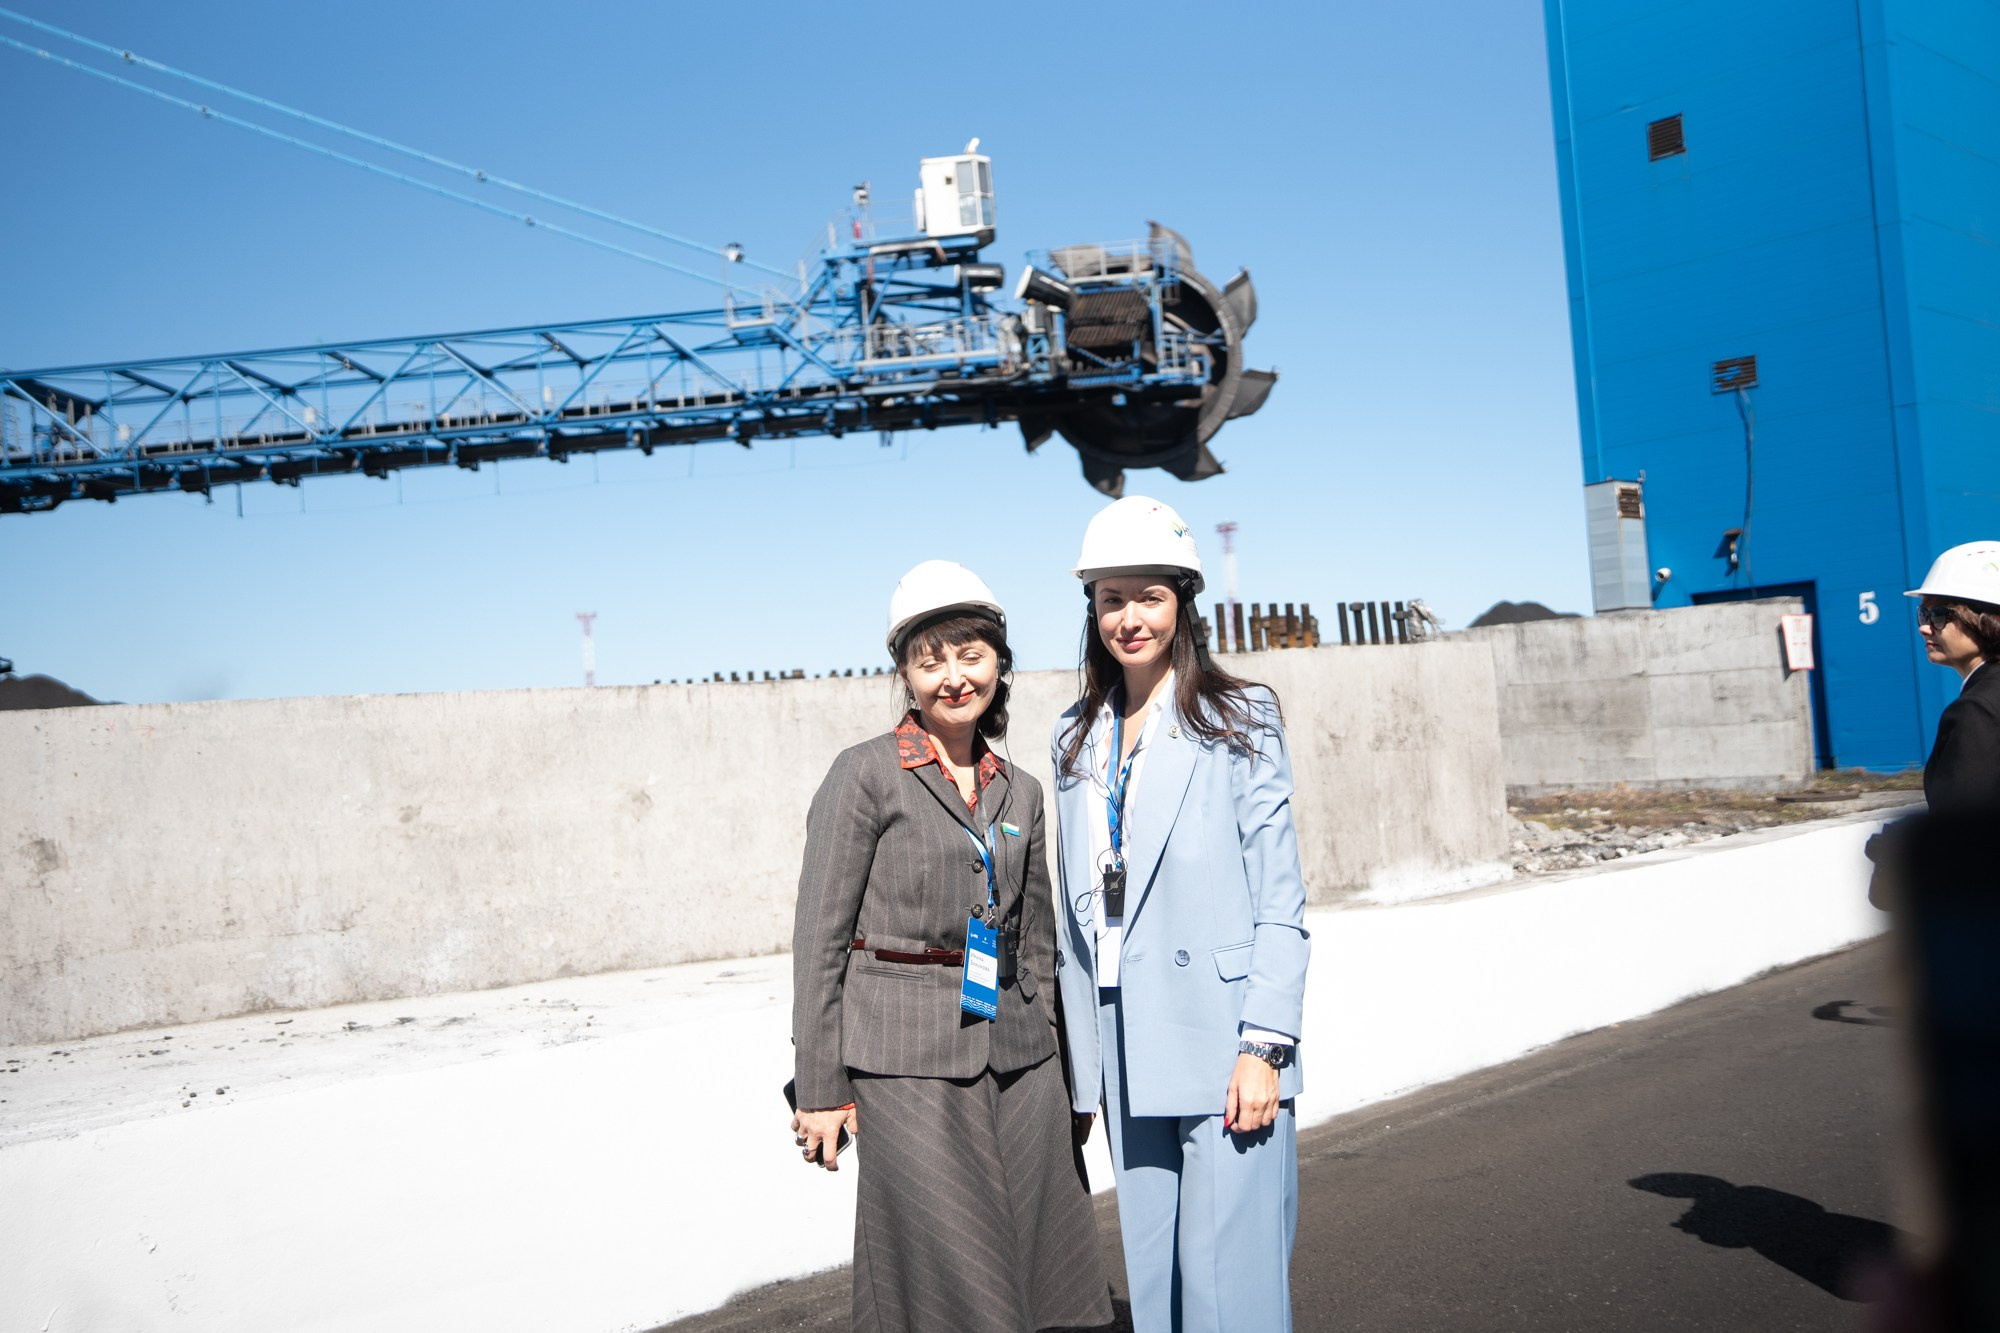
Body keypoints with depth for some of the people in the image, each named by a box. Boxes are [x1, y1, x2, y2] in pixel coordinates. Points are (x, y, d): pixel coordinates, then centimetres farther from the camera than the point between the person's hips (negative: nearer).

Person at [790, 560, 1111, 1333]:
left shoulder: (1018, 791, 11)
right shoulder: (864, 775, -5)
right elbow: (820, 936, -6)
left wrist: (1042, 1058, 16)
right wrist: (820, 1089, -8)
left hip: (1017, 1057, 6)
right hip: (909, 1061, -5)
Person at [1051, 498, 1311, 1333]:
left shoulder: (1238, 719, -3)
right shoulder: (1077, 741, 11)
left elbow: (1280, 898, -6)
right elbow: (1077, 912, 12)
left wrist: (1263, 1045, -13)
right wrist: (1081, 1070, 11)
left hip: (1218, 1043, -5)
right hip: (1129, 1056, 5)